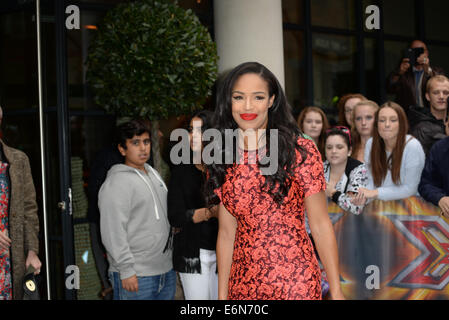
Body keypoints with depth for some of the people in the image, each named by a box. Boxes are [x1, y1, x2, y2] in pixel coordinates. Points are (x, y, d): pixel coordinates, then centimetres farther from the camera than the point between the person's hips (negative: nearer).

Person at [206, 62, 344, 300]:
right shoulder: (222, 159, 4)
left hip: (296, 282, -3)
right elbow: (226, 232, 7)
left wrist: (336, 292, -7)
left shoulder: (301, 151, -7)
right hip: (243, 285, 4)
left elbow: (320, 226, -6)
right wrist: (222, 295, 6)